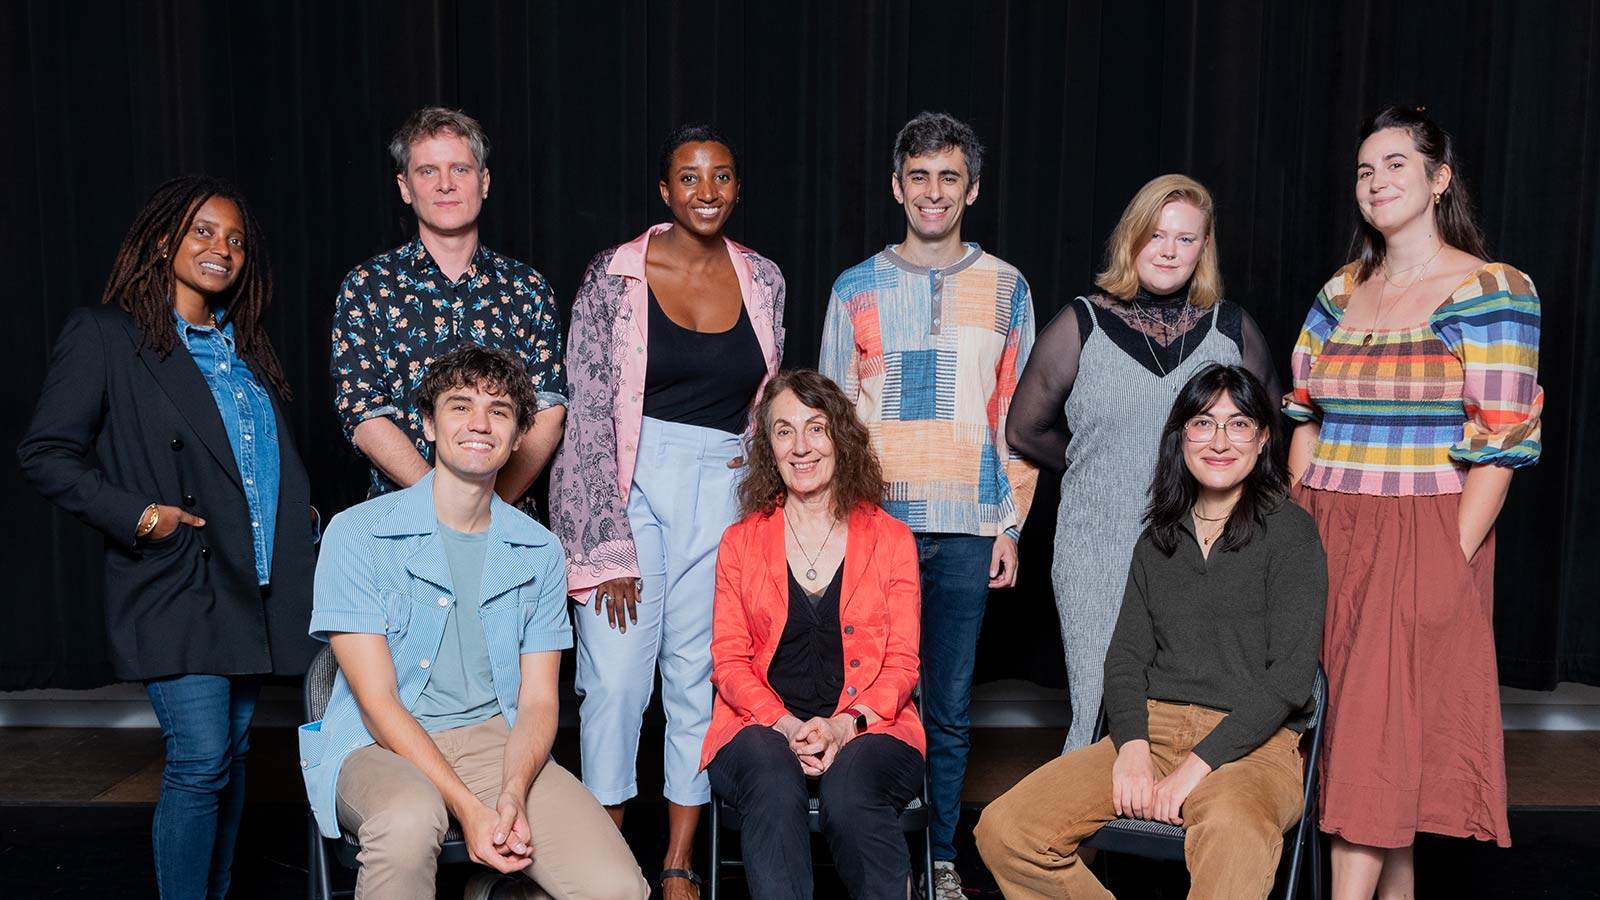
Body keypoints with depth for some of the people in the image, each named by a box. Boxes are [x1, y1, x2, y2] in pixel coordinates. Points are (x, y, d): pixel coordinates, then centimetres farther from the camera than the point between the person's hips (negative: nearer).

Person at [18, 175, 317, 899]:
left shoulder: (244, 348, 17)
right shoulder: (104, 335, -2)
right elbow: (45, 454, -6)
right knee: (200, 761, -9)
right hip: (178, 589, -6)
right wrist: (139, 515, -14)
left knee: (231, 757, 12)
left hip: (254, 588, 6)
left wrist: (300, 517, 10)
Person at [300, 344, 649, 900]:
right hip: (380, 748, -3)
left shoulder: (539, 552, 8)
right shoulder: (357, 533, -3)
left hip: (496, 739, 3)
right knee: (411, 816, -39)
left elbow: (538, 699, 5)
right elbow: (377, 701, -9)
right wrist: (468, 808, -20)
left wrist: (513, 793, -17)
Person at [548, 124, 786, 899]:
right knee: (616, 676, -4)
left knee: (699, 677, 7)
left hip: (723, 487, 3)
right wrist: (609, 545, -10)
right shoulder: (615, 276, -4)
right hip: (630, 482, -2)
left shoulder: (763, 280, 7)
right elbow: (590, 414, -6)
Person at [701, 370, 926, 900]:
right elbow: (728, 660, 7)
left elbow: (901, 663, 6)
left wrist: (844, 725, -14)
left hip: (866, 728, 0)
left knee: (850, 794, -33)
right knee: (775, 788, -33)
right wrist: (788, 727, -12)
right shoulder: (739, 543, 13)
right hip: (762, 727, 1)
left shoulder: (891, 539, 11)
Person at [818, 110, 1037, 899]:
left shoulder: (1006, 289, 8)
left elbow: (1016, 420, 8)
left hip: (966, 533, 0)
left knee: (950, 707, 6)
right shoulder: (856, 289, 7)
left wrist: (1011, 526, 3)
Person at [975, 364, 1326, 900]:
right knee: (1003, 831, -15)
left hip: (1254, 741, -5)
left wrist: (1198, 765, -15)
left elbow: (1290, 676, -7)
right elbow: (1125, 654, 12)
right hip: (1150, 730, 5)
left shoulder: (1290, 532, 1)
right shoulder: (1159, 539, 17)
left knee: (1233, 832, -43)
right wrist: (1132, 745, -8)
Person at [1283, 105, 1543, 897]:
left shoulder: (1491, 292, -5)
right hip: (1328, 541, 6)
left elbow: (1500, 443, -10)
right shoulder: (1340, 292, 12)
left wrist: (1452, 559, -15)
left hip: (1422, 542, -5)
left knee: (1379, 730, -6)